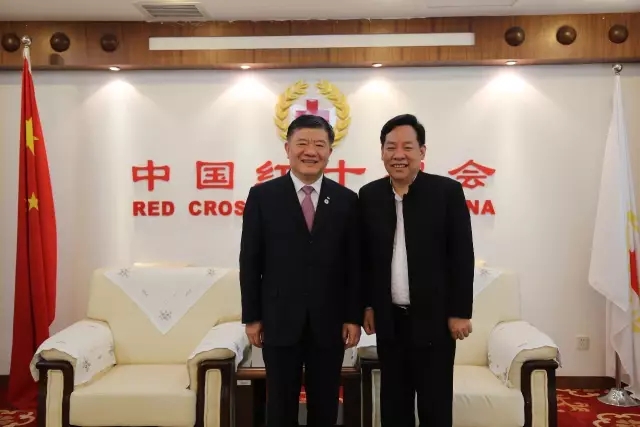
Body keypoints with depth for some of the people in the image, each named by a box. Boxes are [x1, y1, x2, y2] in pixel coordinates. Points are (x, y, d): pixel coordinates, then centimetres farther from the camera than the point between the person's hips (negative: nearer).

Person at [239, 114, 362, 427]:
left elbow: (355, 263, 3)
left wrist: (354, 317, 0)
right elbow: (250, 261, -1)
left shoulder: (346, 200, 3)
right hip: (279, 320, -1)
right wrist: (251, 317, -3)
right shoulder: (262, 196, -1)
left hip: (329, 322, 1)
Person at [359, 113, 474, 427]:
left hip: (434, 317, -3)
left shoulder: (448, 191, -6)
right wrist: (366, 305, 6)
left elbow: (462, 256, -6)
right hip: (389, 318, 3)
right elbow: (364, 255, 8)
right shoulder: (369, 195, 3)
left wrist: (460, 312, -8)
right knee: (393, 401, 14)